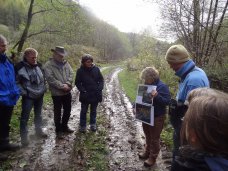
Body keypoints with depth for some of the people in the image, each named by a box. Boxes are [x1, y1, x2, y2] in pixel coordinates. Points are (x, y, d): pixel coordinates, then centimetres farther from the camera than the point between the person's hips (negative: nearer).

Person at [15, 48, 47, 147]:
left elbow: (43, 78, 15)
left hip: (40, 95, 6)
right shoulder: (20, 67, -14)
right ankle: (24, 137, 13)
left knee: (38, 115, 19)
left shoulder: (38, 65, 3)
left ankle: (39, 131, 36)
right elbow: (16, 82, -9)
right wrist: (23, 92, -13)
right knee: (25, 117, 0)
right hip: (28, 96, -5)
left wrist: (44, 88, 9)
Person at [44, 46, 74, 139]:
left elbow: (71, 74, 2)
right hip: (56, 93, -5)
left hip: (67, 92, 6)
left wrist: (67, 84, -15)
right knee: (58, 112, 7)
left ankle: (64, 126, 37)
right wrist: (62, 86, -21)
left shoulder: (66, 63, 8)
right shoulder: (48, 65, -9)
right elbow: (50, 78, -18)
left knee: (67, 110, 16)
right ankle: (58, 130, 23)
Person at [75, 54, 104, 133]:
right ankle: (82, 126, 26)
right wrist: (83, 91, -15)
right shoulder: (80, 70, -9)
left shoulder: (96, 69, -5)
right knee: (83, 111, 11)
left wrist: (100, 89, -9)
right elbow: (77, 83, -5)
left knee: (93, 111, 17)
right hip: (85, 95, -1)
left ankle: (93, 124, 33)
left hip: (95, 94, 2)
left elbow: (101, 80, 2)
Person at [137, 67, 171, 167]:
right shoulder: (146, 85, 2)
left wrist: (157, 96, -37)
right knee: (148, 136, 22)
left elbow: (167, 101, -22)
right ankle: (147, 152, 41)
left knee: (154, 138, 9)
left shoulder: (162, 86, -18)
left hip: (157, 118, -7)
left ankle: (152, 158, 25)